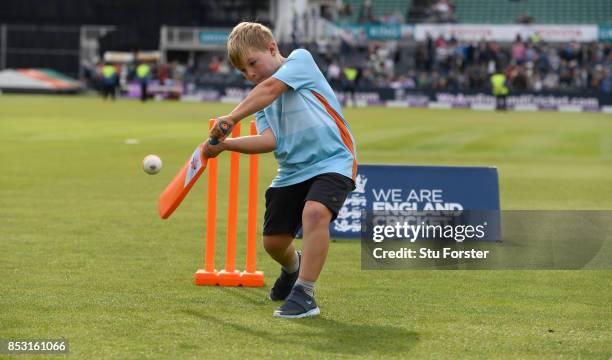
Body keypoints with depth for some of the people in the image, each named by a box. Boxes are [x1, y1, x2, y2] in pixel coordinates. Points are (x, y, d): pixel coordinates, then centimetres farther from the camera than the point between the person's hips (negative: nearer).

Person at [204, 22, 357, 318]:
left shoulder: (301, 59, -2)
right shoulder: (259, 99, 15)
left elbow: (271, 88, -20)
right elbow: (270, 141, -4)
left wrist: (232, 118, -28)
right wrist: (225, 144, -17)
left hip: (332, 160, -7)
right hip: (292, 170, 7)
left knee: (314, 212, -33)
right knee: (274, 242, 8)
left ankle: (304, 294, -26)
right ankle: (293, 268, 45)